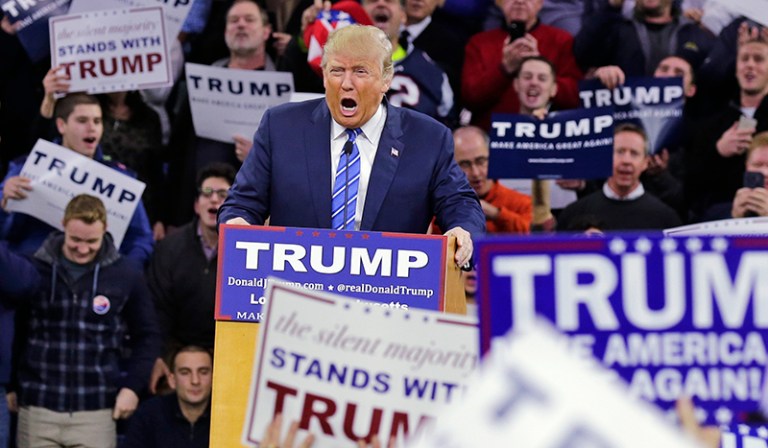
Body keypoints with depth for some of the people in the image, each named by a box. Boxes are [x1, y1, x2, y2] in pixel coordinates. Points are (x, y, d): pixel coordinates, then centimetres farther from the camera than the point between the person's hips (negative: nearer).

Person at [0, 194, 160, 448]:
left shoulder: (126, 276, 0)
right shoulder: (36, 269, 0)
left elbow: (146, 335, 9)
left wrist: (132, 386, 2)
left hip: (95, 410, -1)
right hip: (38, 409, 1)